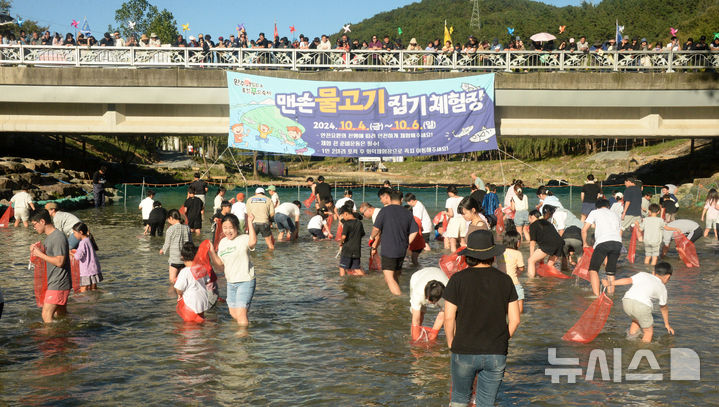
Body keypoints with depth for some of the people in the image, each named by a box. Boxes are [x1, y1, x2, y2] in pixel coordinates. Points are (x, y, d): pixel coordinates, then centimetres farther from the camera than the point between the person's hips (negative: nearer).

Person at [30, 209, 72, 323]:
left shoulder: (58, 237, -17)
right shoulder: (49, 237, 15)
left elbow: (59, 261, -23)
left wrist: (40, 254, -16)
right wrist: (35, 250, 5)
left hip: (58, 284, -10)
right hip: (52, 283, 10)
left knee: (46, 315, -14)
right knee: (61, 315, 15)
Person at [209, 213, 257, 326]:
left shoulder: (244, 239, -13)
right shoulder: (223, 242, 8)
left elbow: (253, 242, -40)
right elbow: (220, 267, 9)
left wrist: (250, 223, -35)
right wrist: (212, 253, -4)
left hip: (245, 282, -7)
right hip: (230, 283, 7)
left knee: (240, 313, -14)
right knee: (233, 314, 18)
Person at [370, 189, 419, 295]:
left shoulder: (385, 210, -6)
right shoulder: (407, 213, 8)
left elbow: (376, 228, -11)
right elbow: (414, 231, 6)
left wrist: (372, 238, 9)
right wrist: (406, 244, 16)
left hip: (388, 249, -6)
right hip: (402, 251, 6)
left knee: (389, 277, -7)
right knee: (395, 276, 19)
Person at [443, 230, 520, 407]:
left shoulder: (458, 279, -7)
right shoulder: (505, 280, 0)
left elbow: (449, 318, -9)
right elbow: (515, 320, 1)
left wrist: (451, 344, 6)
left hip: (464, 352, -2)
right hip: (497, 353, 2)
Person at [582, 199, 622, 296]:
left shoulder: (595, 212, 20)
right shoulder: (615, 214, 33)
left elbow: (584, 230, 14)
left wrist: (585, 243, 30)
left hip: (603, 242, -4)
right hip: (618, 243, 4)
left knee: (593, 269, 3)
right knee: (611, 271, 18)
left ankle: (597, 295, -10)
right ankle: (611, 291, 11)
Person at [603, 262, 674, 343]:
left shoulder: (643, 275, 29)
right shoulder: (662, 288, 28)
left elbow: (628, 280, 12)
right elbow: (663, 307, 39)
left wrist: (610, 283, 12)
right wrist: (667, 324, 53)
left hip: (626, 301, 3)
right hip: (642, 305, -3)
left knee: (636, 319, 33)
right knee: (649, 332, 16)